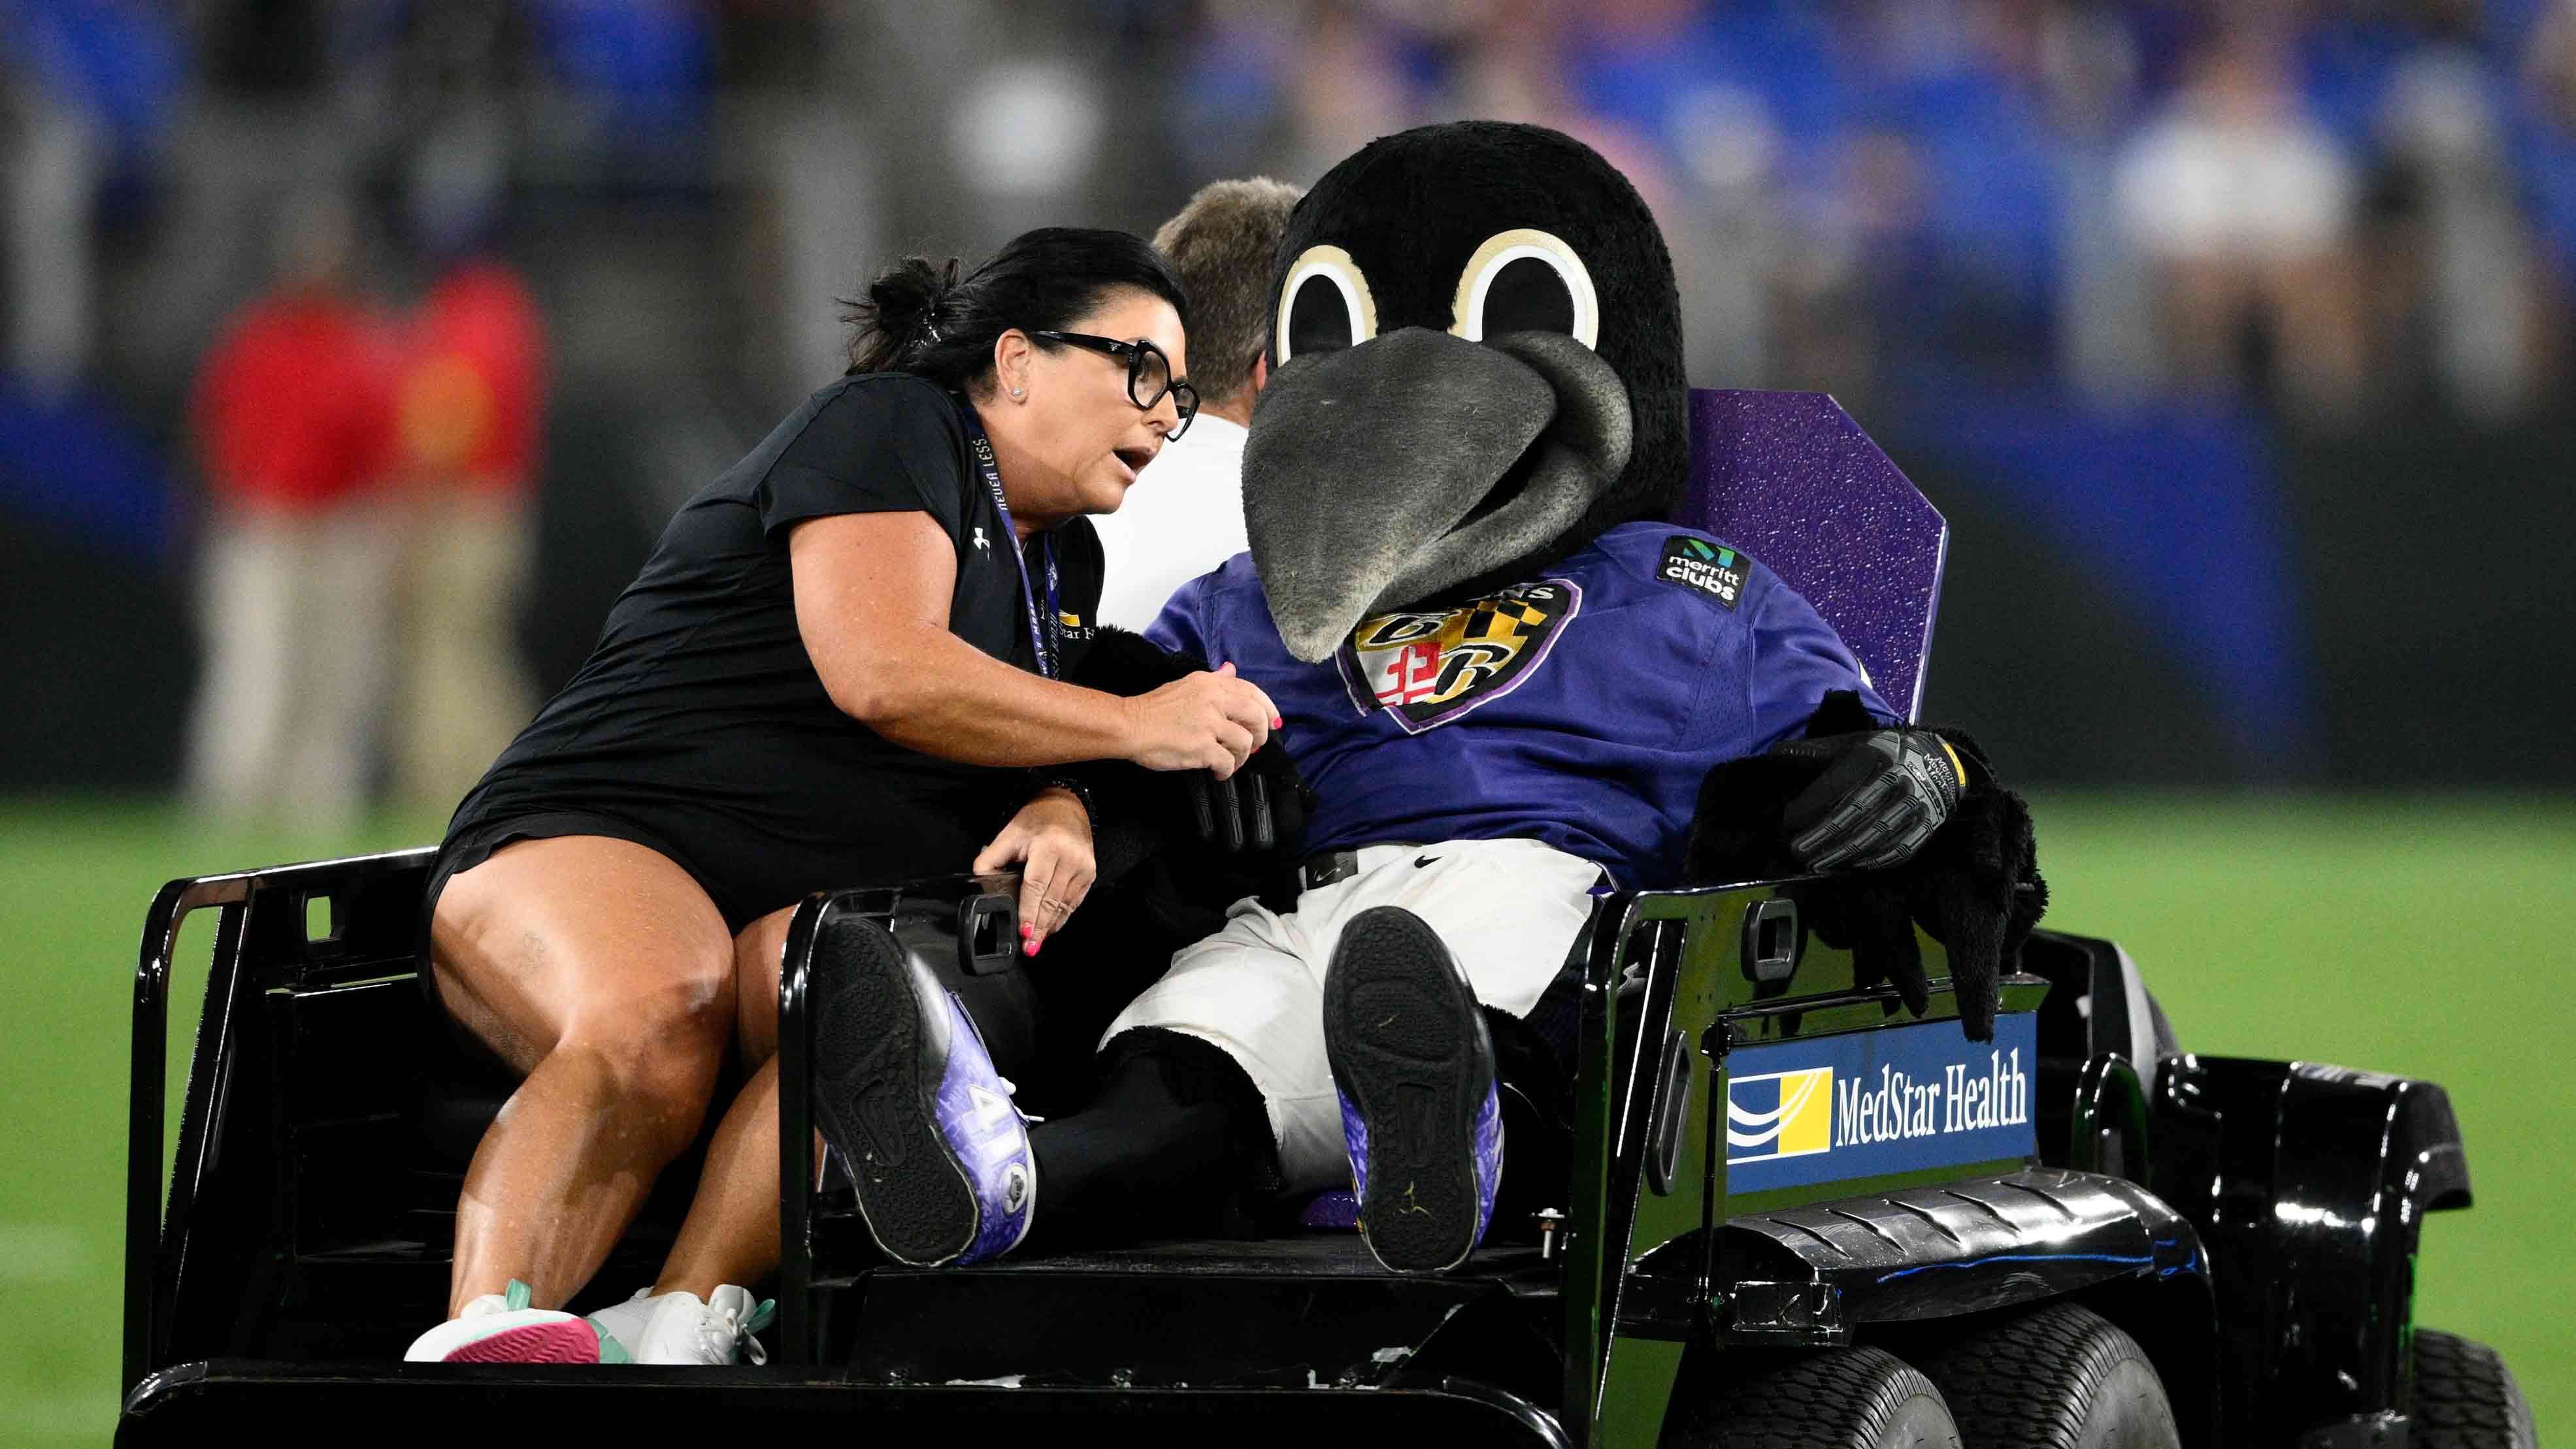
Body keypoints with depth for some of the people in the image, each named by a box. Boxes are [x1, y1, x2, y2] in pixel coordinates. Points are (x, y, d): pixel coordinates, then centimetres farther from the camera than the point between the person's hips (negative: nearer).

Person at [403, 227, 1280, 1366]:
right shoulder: (884, 427, 0)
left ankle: (678, 1324, -45)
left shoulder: (1067, 559, 27)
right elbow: (882, 675, -14)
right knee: (649, 1028, -41)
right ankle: (488, 1328, -60)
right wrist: (1136, 725, -7)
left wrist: (1061, 810, 3)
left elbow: (1026, 746, 30)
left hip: (823, 905, 6)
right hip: (604, 842, -6)